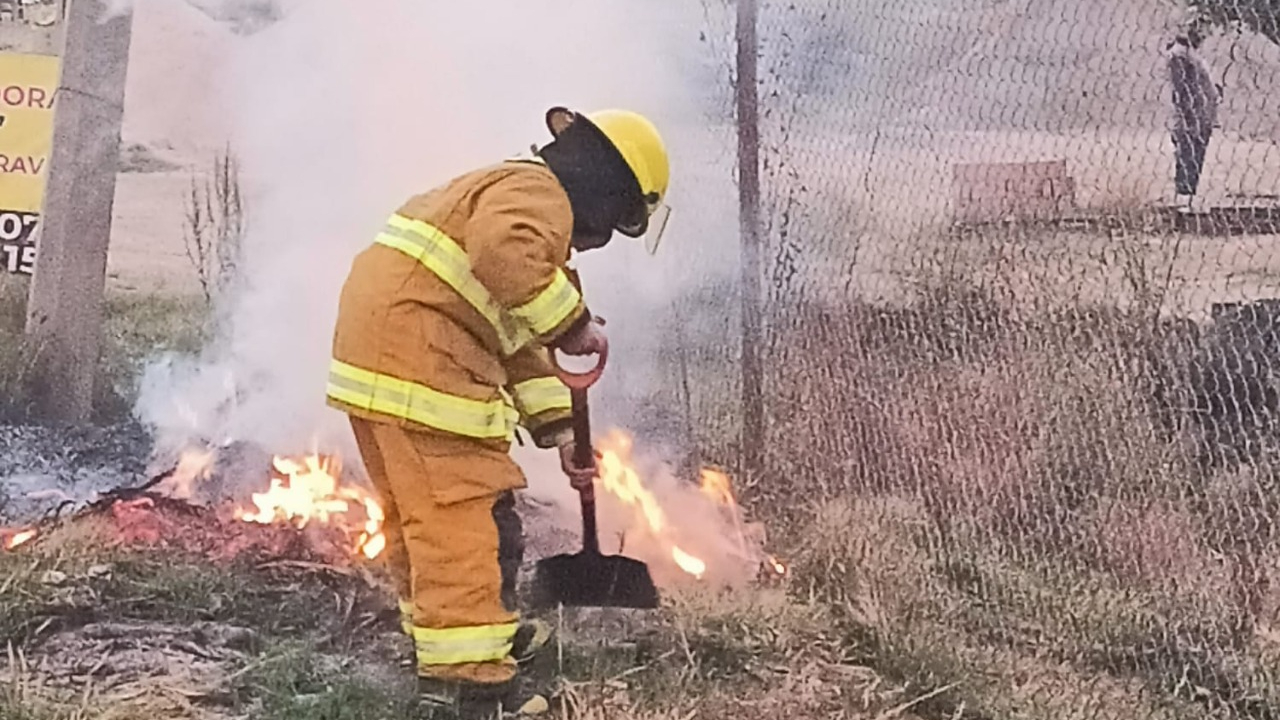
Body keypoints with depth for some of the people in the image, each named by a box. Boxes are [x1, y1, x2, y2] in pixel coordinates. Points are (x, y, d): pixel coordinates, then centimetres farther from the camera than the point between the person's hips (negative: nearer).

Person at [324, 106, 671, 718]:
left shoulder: (515, 193, 28)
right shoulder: (539, 193, -5)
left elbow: (514, 340, 28)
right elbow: (504, 253, -31)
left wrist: (558, 431, 24)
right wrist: (571, 323, -19)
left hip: (375, 349, 11)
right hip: (418, 352, -11)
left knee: (420, 512, 22)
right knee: (467, 519, -9)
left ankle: (443, 635, 39)